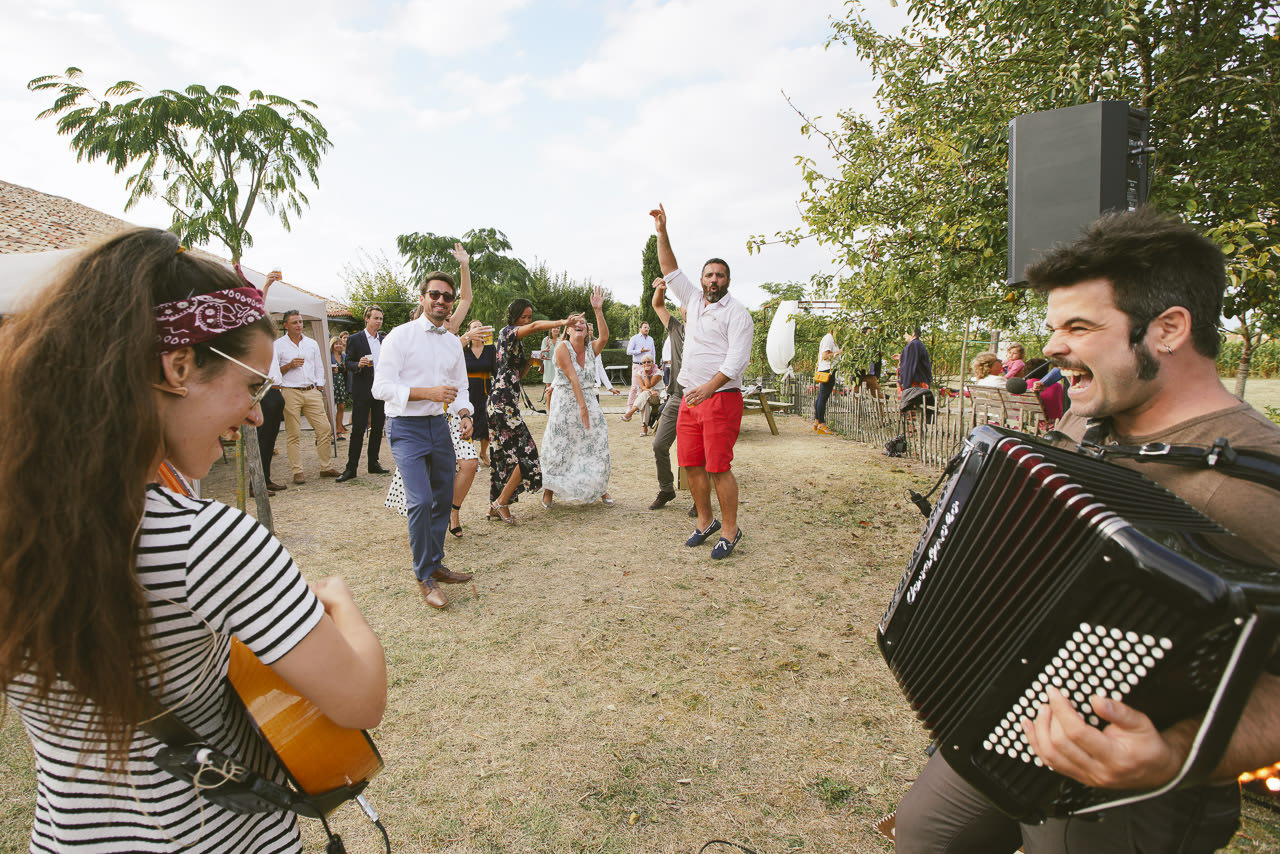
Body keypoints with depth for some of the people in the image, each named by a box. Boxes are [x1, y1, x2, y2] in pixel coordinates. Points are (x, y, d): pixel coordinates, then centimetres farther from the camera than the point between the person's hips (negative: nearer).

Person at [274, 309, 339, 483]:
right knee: (293, 434, -1)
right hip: (290, 393, -3)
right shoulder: (278, 345, 3)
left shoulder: (312, 344, 14)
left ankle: (326, 467, 8)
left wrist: (319, 389, 9)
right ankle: (297, 472, 5)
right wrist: (289, 366, -13)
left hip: (311, 392, 3)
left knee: (324, 429, -2)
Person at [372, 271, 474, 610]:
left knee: (443, 499, 11)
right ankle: (425, 577, 1)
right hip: (406, 427, -6)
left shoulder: (454, 343, 12)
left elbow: (461, 388, 18)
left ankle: (435, 564, 28)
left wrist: (464, 414, -3)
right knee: (420, 501, -15)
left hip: (439, 425, 6)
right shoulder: (401, 335, -7)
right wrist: (427, 392, -22)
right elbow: (381, 386, -12)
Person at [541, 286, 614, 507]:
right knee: (558, 449, 0)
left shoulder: (591, 349, 4)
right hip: (565, 402, -4)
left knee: (597, 447, 4)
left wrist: (598, 310, -28)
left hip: (589, 401, 4)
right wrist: (582, 406, -24)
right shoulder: (562, 348, -10)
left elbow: (604, 337, -19)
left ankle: (600, 489, 21)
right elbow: (573, 378, -18)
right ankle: (549, 490, 18)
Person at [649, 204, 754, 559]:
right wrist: (662, 233, 14)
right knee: (691, 464, 8)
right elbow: (671, 271, 23)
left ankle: (730, 530, 4)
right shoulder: (695, 301, 16)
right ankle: (705, 522, 23)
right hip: (690, 398, 7)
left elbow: (737, 359, -14)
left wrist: (709, 387, -26)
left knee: (718, 467, -8)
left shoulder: (736, 312, -4)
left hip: (721, 397, -7)